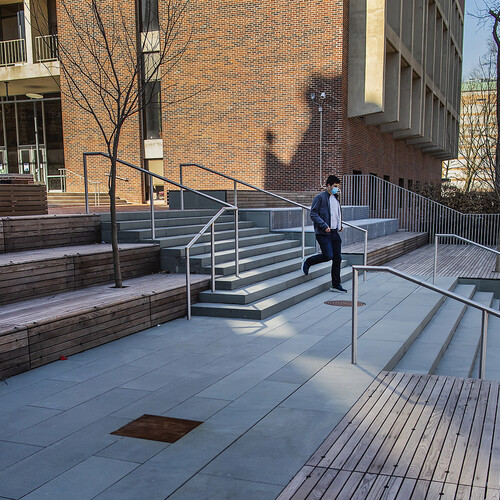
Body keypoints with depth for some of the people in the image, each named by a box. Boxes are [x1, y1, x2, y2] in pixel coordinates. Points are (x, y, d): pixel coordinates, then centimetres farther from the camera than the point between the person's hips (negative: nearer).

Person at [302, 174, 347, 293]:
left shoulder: (335, 198, 19)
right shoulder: (320, 197, -7)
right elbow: (313, 215, -12)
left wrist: (340, 226, 17)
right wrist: (324, 226, -20)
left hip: (335, 233, 8)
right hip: (323, 233, -8)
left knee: (337, 258, 4)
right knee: (328, 255, -17)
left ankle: (336, 285, 11)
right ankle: (307, 262, 10)